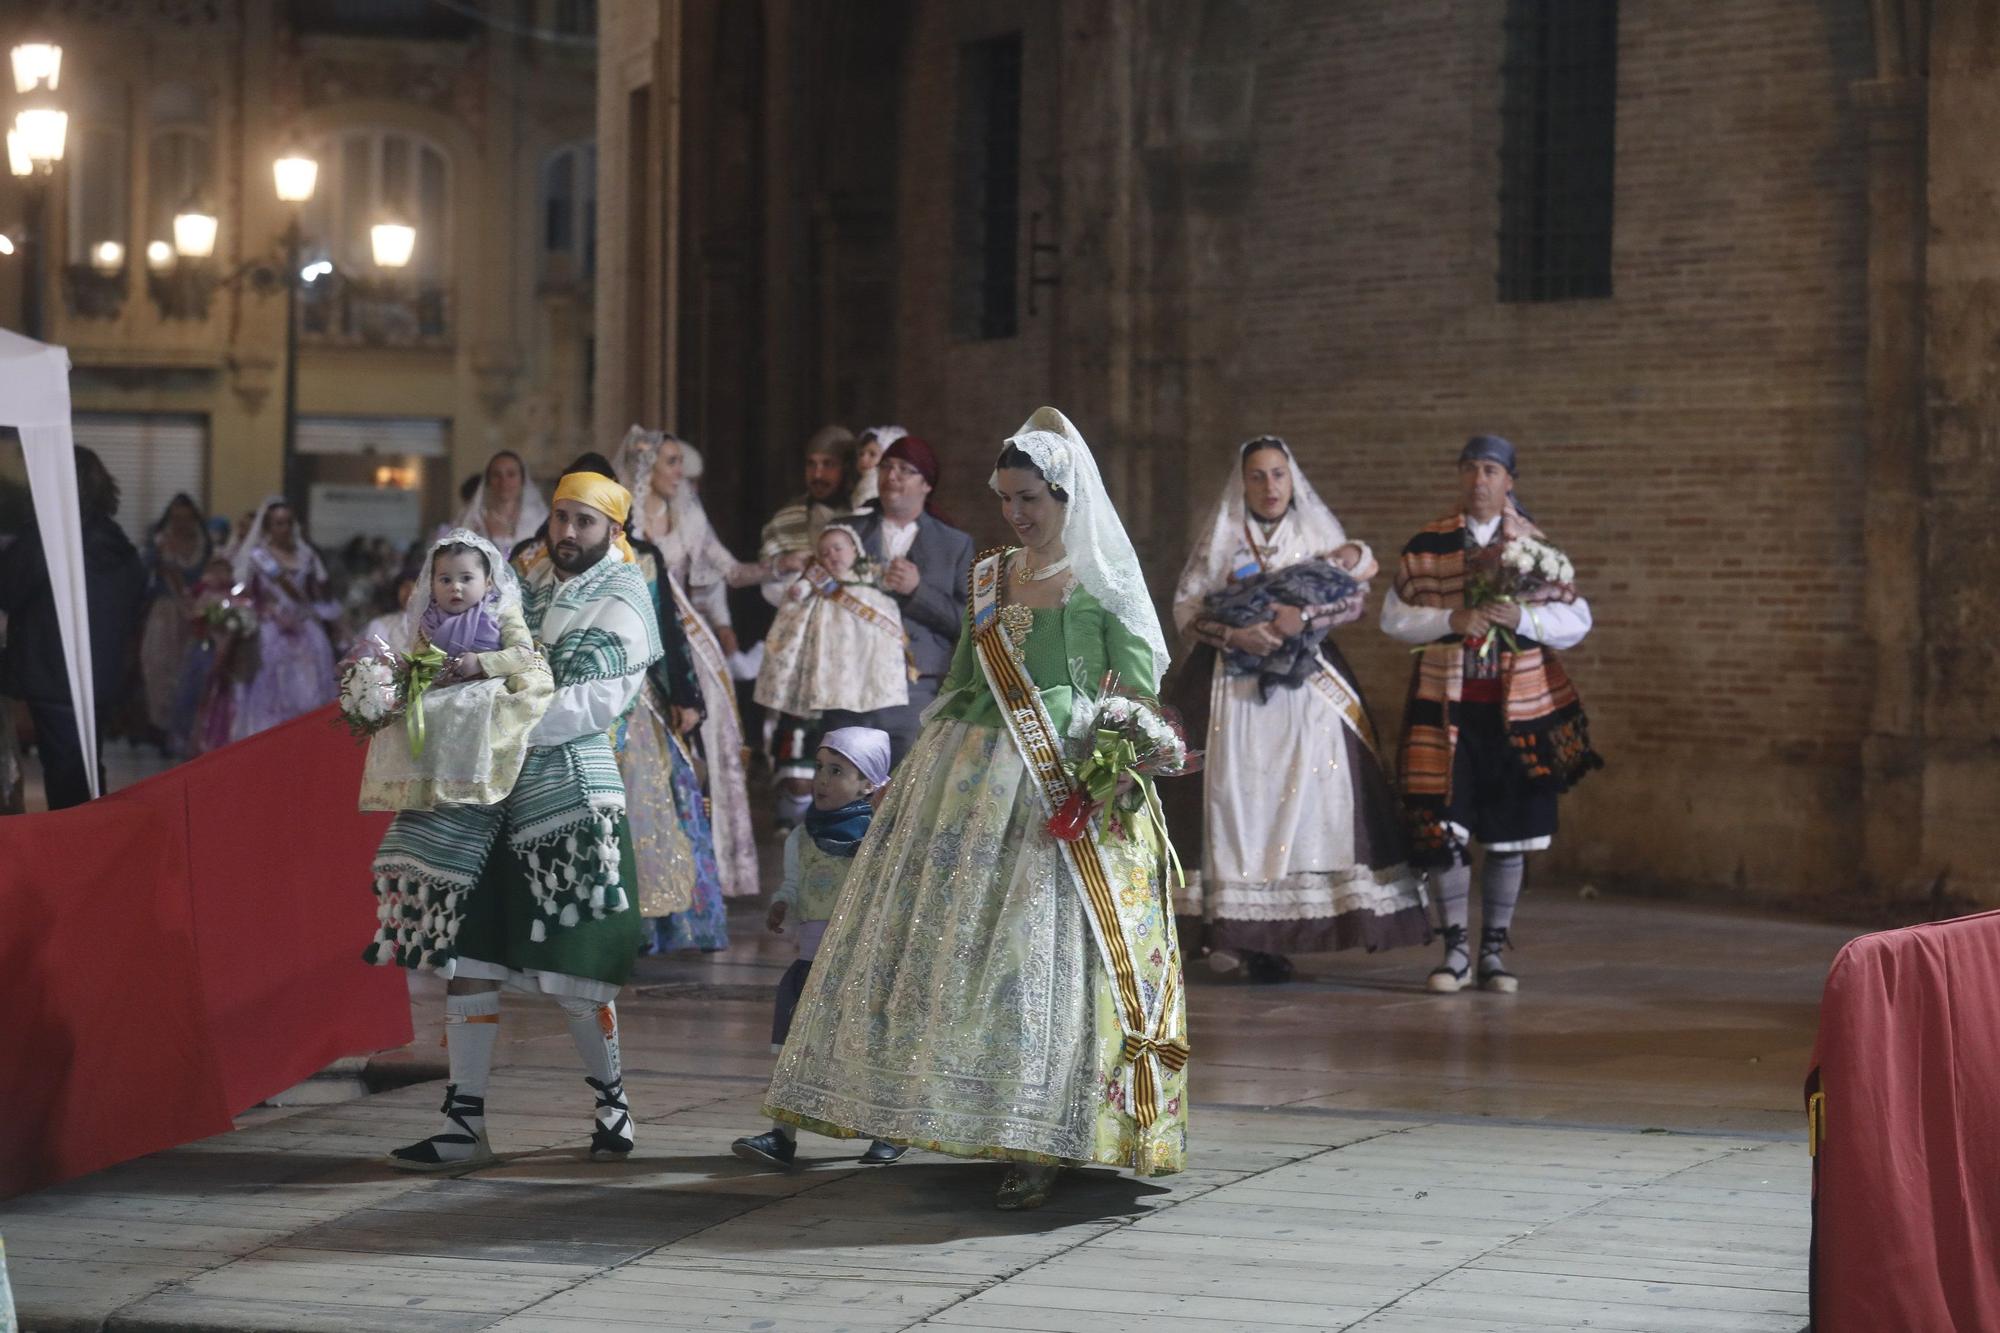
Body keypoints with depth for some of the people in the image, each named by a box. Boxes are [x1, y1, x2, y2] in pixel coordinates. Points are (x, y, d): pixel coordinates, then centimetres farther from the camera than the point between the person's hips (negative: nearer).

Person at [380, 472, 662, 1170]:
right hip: (494, 797, 5)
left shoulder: (621, 605, -4)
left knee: (571, 969, -3)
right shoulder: (527, 577, 13)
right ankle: (464, 1121, 4)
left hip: (573, 801, -5)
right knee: (467, 957, 0)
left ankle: (611, 1097, 20)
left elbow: (588, 705, -16)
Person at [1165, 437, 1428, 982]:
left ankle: (1294, 928, -7)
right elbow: (1185, 609, 3)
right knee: (1243, 796, -8)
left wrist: (1304, 617, -16)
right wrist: (1233, 634, -14)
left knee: (1309, 794, -8)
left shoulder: (1319, 532, 11)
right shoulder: (1218, 539, 10)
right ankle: (1244, 933, -9)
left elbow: (1356, 598, 0)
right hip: (1236, 688, -1)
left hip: (1308, 688, 1)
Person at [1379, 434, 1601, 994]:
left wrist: (1523, 617, -17)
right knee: (1442, 827, -6)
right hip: (1446, 704, -1)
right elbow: (1394, 618, 3)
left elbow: (1577, 621, 1)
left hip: (1516, 708, 1)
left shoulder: (1536, 546, 5)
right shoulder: (1426, 546, 4)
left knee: (1509, 834, 4)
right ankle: (1456, 948, 6)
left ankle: (1493, 953, 14)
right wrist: (1450, 621, -15)